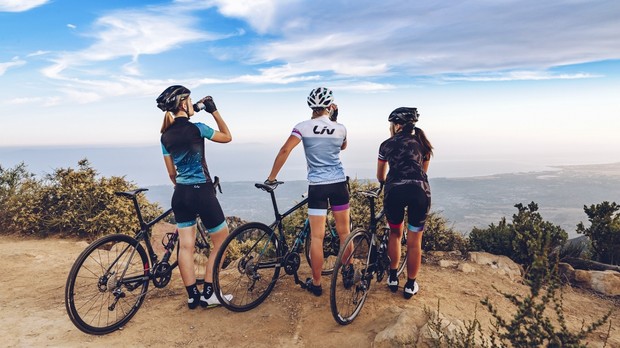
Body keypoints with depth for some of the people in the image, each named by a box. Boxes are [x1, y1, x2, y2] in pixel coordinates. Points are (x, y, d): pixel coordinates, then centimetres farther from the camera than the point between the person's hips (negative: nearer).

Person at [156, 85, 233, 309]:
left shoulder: (166, 136, 6)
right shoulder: (196, 128, -13)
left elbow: (171, 173, 11)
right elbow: (227, 137, 2)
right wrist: (214, 111, 6)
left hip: (180, 194, 7)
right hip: (201, 192, -7)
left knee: (185, 246, 10)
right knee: (222, 241, 8)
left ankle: (192, 296, 18)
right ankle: (207, 294, 11)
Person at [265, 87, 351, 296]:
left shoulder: (303, 127, -5)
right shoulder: (340, 128, 2)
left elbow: (285, 150, -15)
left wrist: (271, 177, -7)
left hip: (316, 186, -2)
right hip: (339, 184, 2)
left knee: (316, 237, 4)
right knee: (344, 232, 15)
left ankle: (316, 284, 13)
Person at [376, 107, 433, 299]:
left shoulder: (387, 144, 20)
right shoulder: (422, 143, 23)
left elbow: (380, 176, 31)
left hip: (394, 191, 0)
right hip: (419, 190, 1)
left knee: (395, 234, 24)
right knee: (414, 242, 13)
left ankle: (393, 278, 32)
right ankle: (410, 285, 25)